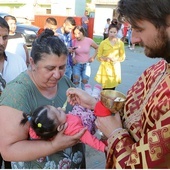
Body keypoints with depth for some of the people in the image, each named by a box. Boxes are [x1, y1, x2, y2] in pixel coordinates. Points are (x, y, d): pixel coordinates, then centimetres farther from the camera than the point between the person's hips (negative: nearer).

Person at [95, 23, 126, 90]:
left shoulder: (120, 43, 0)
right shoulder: (103, 43, -3)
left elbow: (122, 57, 6)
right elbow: (98, 56, 2)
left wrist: (116, 59, -13)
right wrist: (105, 58, -16)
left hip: (115, 68, 1)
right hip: (105, 67, -1)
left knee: (112, 88, 5)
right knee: (105, 89, -6)